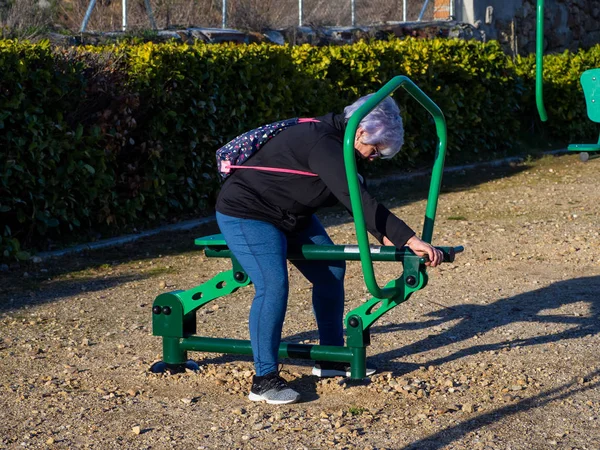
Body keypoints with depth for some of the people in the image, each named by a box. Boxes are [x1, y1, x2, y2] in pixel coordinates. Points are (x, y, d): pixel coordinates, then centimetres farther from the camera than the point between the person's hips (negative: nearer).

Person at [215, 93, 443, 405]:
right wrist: (409, 239, -41)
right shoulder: (323, 145, -31)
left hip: (291, 216, 11)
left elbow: (356, 199, 10)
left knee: (331, 271, 8)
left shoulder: (337, 142, 1)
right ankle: (264, 380, -15)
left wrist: (384, 235, -1)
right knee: (273, 285, -24)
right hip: (246, 214, -11)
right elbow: (360, 201, -38)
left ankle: (331, 359, 19)